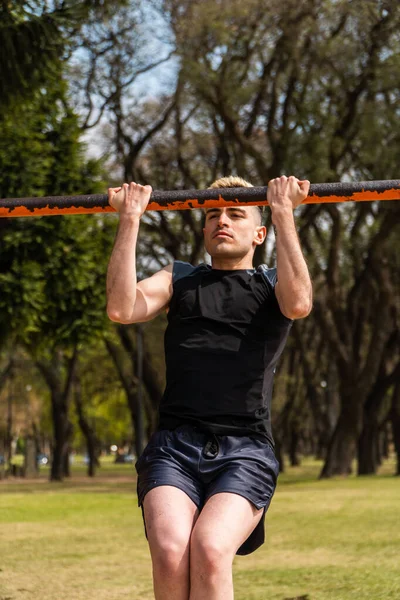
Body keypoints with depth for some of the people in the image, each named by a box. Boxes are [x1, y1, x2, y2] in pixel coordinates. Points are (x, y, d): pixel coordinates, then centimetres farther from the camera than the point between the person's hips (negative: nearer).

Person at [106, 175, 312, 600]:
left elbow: (298, 304, -7)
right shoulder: (179, 279, 24)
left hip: (244, 451, -1)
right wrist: (130, 219, 3)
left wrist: (283, 214, -3)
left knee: (209, 551, -31)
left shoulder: (272, 285, 19)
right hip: (175, 445, 1)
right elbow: (121, 308, 3)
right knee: (170, 554, -29)